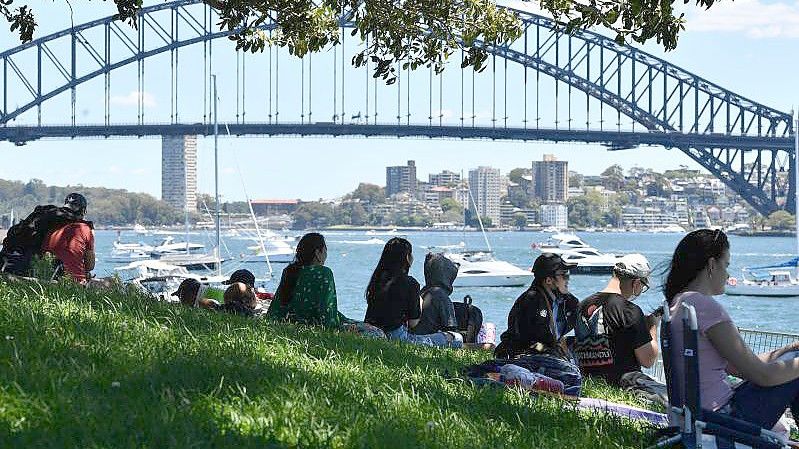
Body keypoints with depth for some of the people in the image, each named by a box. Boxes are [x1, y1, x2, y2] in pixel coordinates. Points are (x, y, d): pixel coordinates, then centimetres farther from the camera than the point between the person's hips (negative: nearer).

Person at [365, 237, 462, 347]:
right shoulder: (410, 283, -11)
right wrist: (420, 303, 13)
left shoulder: (377, 278, 7)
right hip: (397, 337, -7)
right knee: (455, 339, 6)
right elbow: (413, 323, -7)